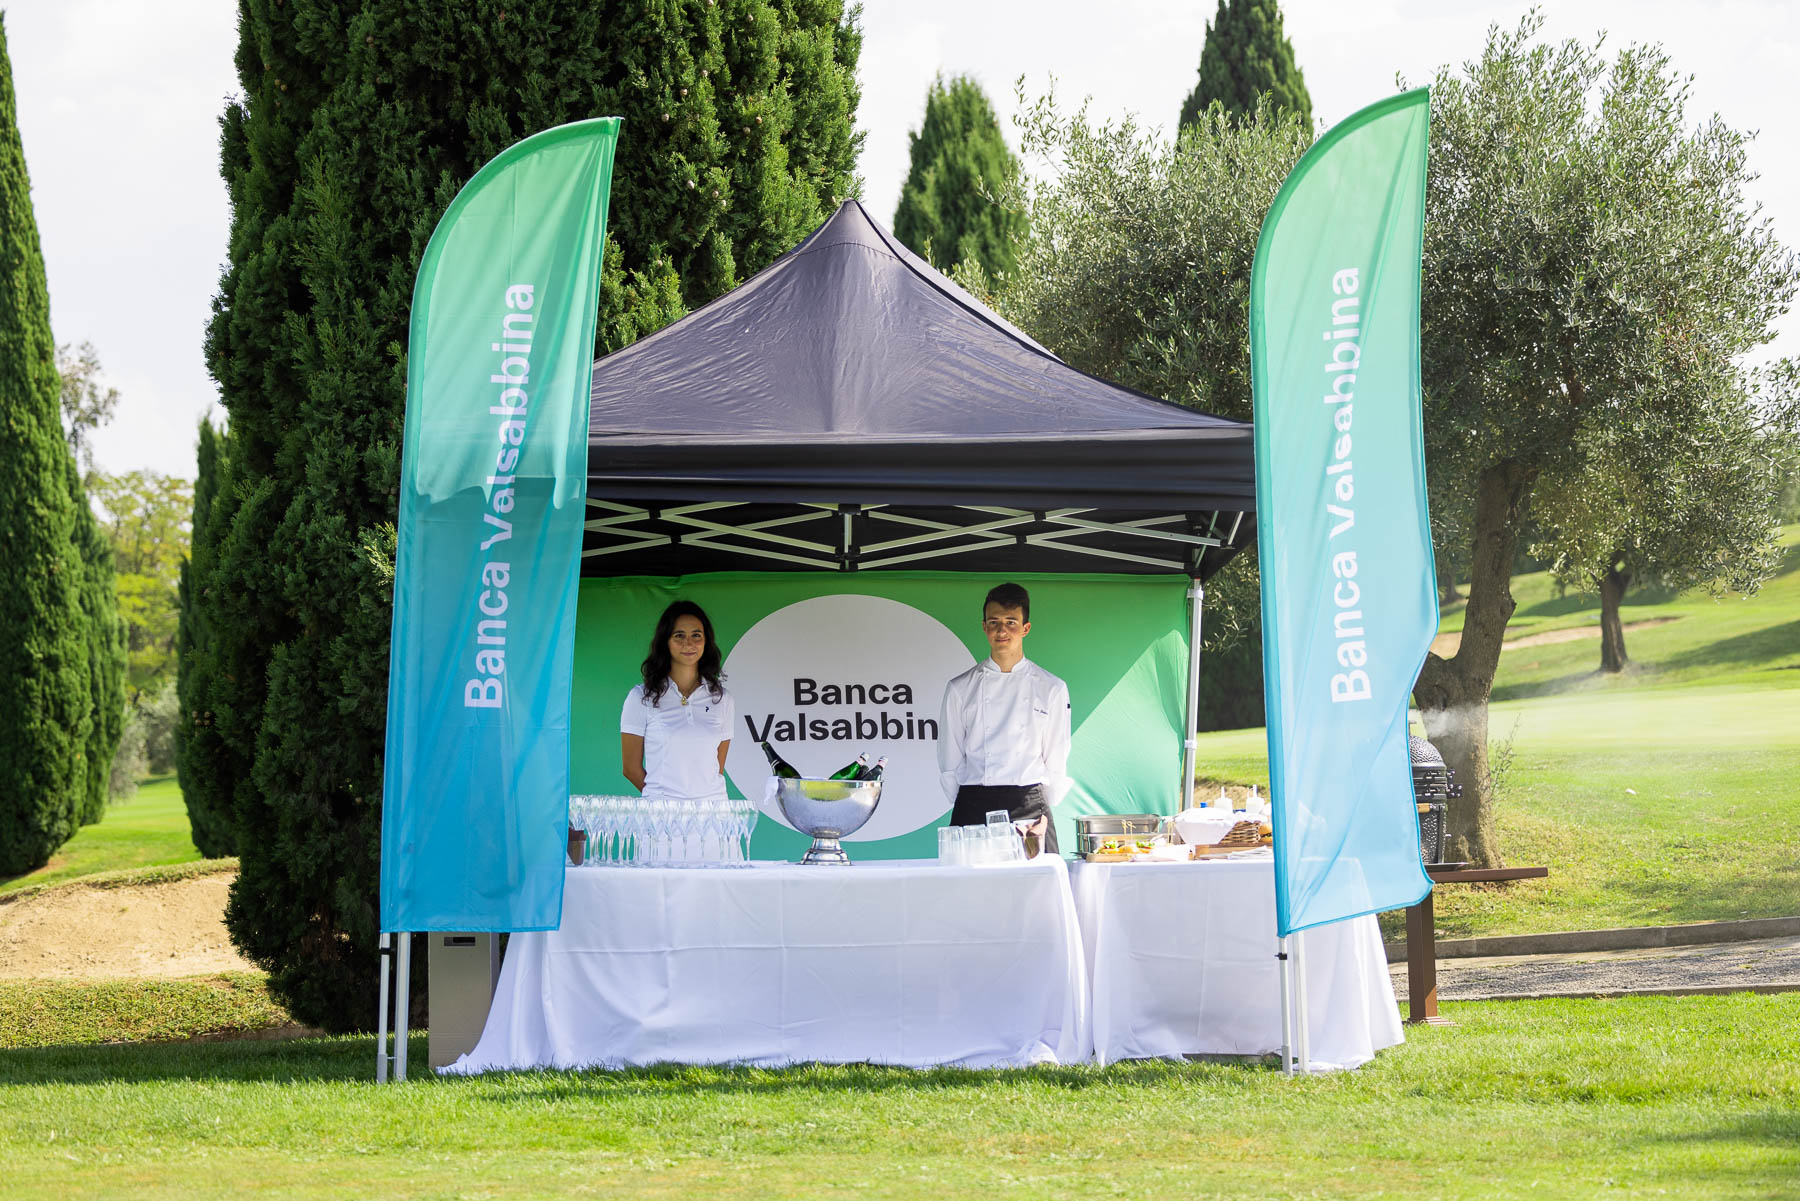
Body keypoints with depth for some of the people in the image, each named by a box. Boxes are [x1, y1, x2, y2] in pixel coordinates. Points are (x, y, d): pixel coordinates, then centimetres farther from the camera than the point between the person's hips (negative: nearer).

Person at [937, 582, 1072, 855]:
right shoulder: (960, 689, 9)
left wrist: (1042, 811, 4)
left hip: (1029, 804, 0)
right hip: (975, 806, 0)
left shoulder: (1052, 689, 9)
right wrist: (968, 808, 3)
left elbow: (1056, 762, 10)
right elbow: (950, 764, 10)